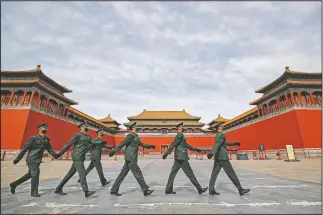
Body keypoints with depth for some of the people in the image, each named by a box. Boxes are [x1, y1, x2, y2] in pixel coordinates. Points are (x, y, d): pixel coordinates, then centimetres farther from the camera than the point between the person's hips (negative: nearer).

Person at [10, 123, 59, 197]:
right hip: (32, 160, -7)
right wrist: (17, 159, -7)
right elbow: (25, 148, -9)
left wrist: (55, 155, -14)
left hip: (37, 161, 7)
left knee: (30, 174, 20)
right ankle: (34, 192, 8)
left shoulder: (46, 140, 5)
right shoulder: (34, 138, -13)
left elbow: (49, 149, 1)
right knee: (35, 174, -5)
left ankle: (14, 184, 41)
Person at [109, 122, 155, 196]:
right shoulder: (130, 136, -10)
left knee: (122, 174, 11)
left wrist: (150, 146, 23)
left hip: (130, 158, 9)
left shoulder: (136, 137, 18)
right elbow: (122, 143, -19)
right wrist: (114, 151, -25)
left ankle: (114, 190, 19)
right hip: (130, 158, -9)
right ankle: (145, 190, 4)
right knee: (138, 174, -3)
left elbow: (142, 144, 28)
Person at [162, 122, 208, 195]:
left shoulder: (180, 135, 18)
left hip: (178, 158, 10)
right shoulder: (180, 135, -13)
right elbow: (173, 144, -21)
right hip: (182, 158, -10)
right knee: (190, 173, -1)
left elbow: (186, 145, 25)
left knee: (173, 173, 8)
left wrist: (195, 149, 26)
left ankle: (168, 190, 12)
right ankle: (200, 189, 10)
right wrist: (166, 153, -27)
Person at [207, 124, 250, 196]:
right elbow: (218, 144, -27)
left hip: (217, 158, 9)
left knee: (214, 173, 4)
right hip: (223, 157, -8)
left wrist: (233, 143, 40)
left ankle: (211, 190, 3)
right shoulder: (221, 135, -11)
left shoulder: (217, 135, 17)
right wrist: (212, 152, -40)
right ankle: (240, 190, 15)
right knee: (231, 173, 3)